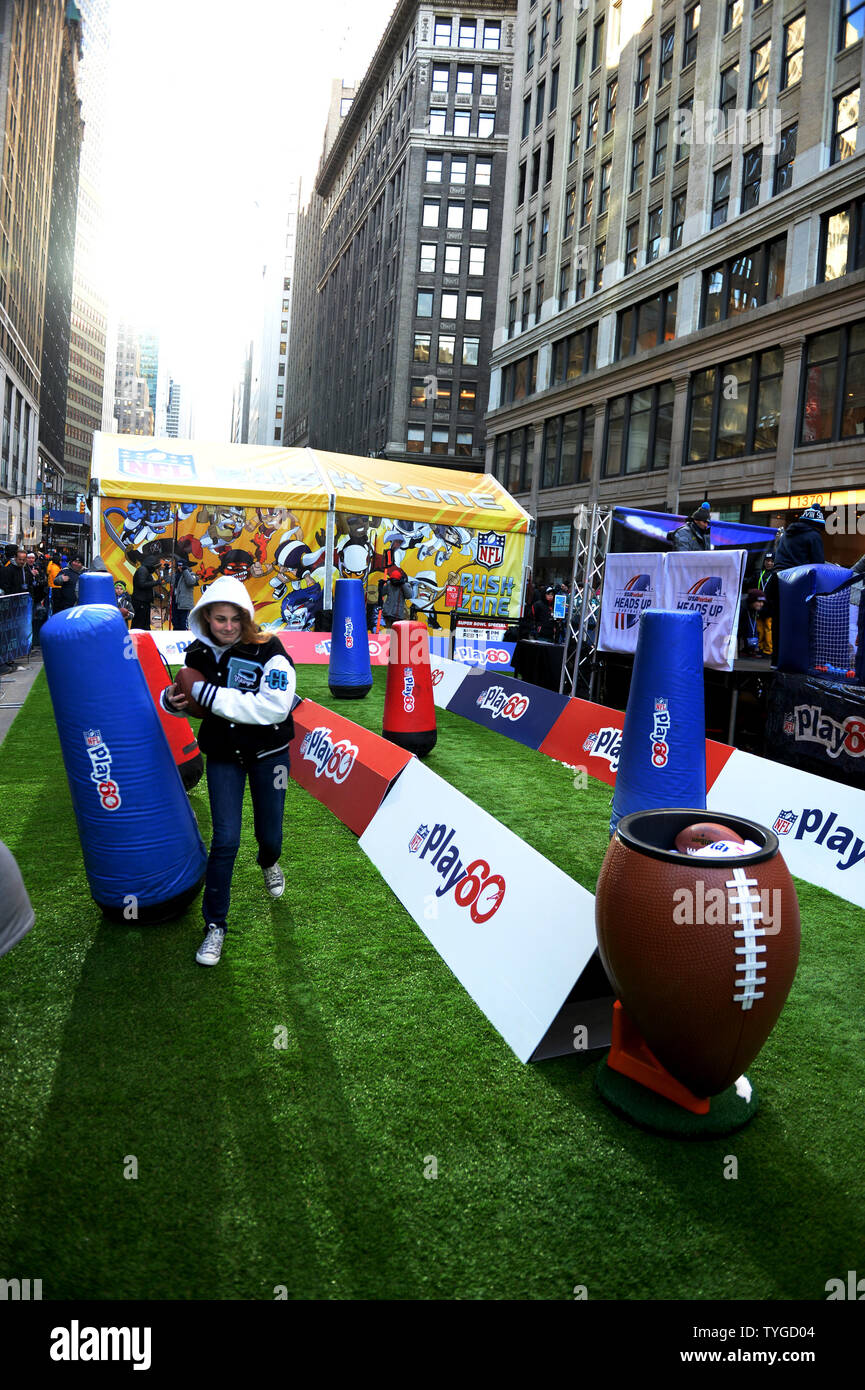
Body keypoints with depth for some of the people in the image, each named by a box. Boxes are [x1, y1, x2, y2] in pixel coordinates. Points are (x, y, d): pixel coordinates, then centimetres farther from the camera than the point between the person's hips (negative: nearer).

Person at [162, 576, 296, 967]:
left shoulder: (267, 650, -20)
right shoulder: (198, 653, -4)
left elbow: (276, 707, -33)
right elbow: (193, 698, 14)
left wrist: (210, 693, -32)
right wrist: (173, 699, -12)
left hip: (268, 754, -2)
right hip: (222, 756, 2)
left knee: (269, 835, 13)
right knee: (225, 840, -5)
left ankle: (269, 862, 53)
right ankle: (215, 925, 11)